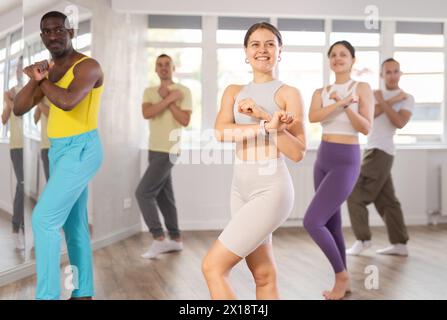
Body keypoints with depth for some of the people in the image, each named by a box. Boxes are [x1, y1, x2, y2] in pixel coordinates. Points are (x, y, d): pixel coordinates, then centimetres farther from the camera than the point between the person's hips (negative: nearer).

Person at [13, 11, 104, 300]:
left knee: (44, 219, -14)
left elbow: (67, 102, -33)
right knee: (73, 223, 13)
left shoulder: (88, 66, -15)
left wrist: (39, 78, -15)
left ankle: (47, 296, -6)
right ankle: (83, 294, 23)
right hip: (61, 151, 9)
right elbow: (19, 109, 4)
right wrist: (35, 79, -15)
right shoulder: (49, 72, 13)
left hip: (81, 152, -9)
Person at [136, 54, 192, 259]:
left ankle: (159, 239, -9)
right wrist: (168, 98, -14)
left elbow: (185, 121, -15)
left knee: (143, 193, -14)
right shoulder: (149, 92, 11)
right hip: (154, 150, 7)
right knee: (164, 196, 9)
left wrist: (167, 99, -13)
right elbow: (146, 113, -9)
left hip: (168, 151, -7)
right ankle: (176, 239, 17)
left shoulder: (183, 91, -4)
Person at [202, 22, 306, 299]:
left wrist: (263, 116, -18)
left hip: (271, 190, -6)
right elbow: (221, 132, -7)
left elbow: (298, 153, -10)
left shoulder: (288, 93, -2)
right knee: (264, 275, 12)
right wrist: (266, 127, -19)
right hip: (241, 189, 6)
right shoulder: (234, 92, 12)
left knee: (213, 266, -9)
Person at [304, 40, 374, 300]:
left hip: (346, 163, -6)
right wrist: (340, 102, -25)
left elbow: (366, 129, -13)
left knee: (312, 222, -15)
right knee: (332, 226, 11)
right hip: (323, 161, 6)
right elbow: (313, 117, -13)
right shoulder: (321, 92, 9)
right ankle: (342, 282, 26)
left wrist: (345, 105, -25)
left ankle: (341, 274, 6)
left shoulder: (363, 88, -4)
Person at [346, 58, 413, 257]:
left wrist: (383, 102, -13)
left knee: (356, 195, -8)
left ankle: (362, 239, 2)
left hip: (381, 152, -7)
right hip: (374, 151, 7)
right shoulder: (377, 94, 16)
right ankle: (399, 244, 14)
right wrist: (392, 101, -8)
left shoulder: (407, 98, 0)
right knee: (386, 200, 9)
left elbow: (400, 122, -18)